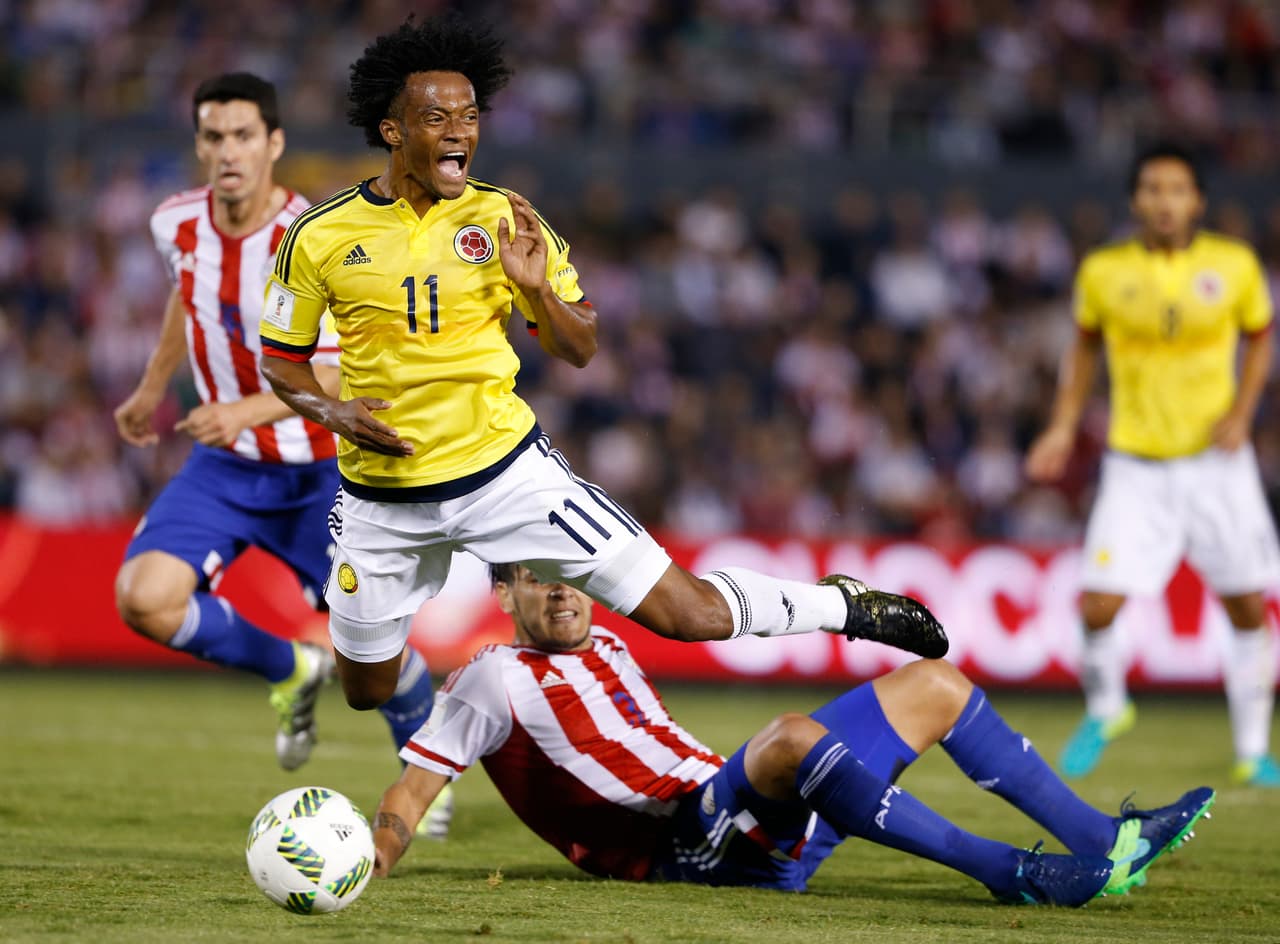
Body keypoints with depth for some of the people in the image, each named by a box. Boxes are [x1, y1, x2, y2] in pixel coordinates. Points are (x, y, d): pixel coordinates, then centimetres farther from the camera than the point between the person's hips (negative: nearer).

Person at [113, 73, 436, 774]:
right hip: (224, 464, 4)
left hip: (320, 468, -4)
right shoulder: (177, 225, -5)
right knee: (144, 599, -17)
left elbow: (340, 374, -25)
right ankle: (290, 671, 10)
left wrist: (244, 412, -38)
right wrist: (152, 388, 26)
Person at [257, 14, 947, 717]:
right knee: (365, 697, 14)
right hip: (383, 498, 1)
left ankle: (844, 606, 18)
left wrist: (536, 289, -17)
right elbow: (281, 358, 7)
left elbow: (579, 350, 3)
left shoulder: (504, 219, -4)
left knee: (689, 612, -7)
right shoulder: (318, 237, -6)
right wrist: (331, 412, -13)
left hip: (508, 469, -1)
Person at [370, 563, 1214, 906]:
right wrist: (366, 867, -21)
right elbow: (415, 786, -6)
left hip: (771, 829, 10)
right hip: (688, 842, -10)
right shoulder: (497, 682, -1)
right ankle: (1012, 874, -43)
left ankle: (1101, 840, -3)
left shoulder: (604, 646, 23)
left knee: (935, 684, 9)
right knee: (792, 739, -40)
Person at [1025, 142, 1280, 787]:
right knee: (1099, 607, -11)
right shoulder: (1103, 271, -4)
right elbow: (1085, 345, 13)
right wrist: (1063, 427, 5)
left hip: (1216, 461, 1)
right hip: (1136, 466, -1)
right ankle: (1104, 710, 20)